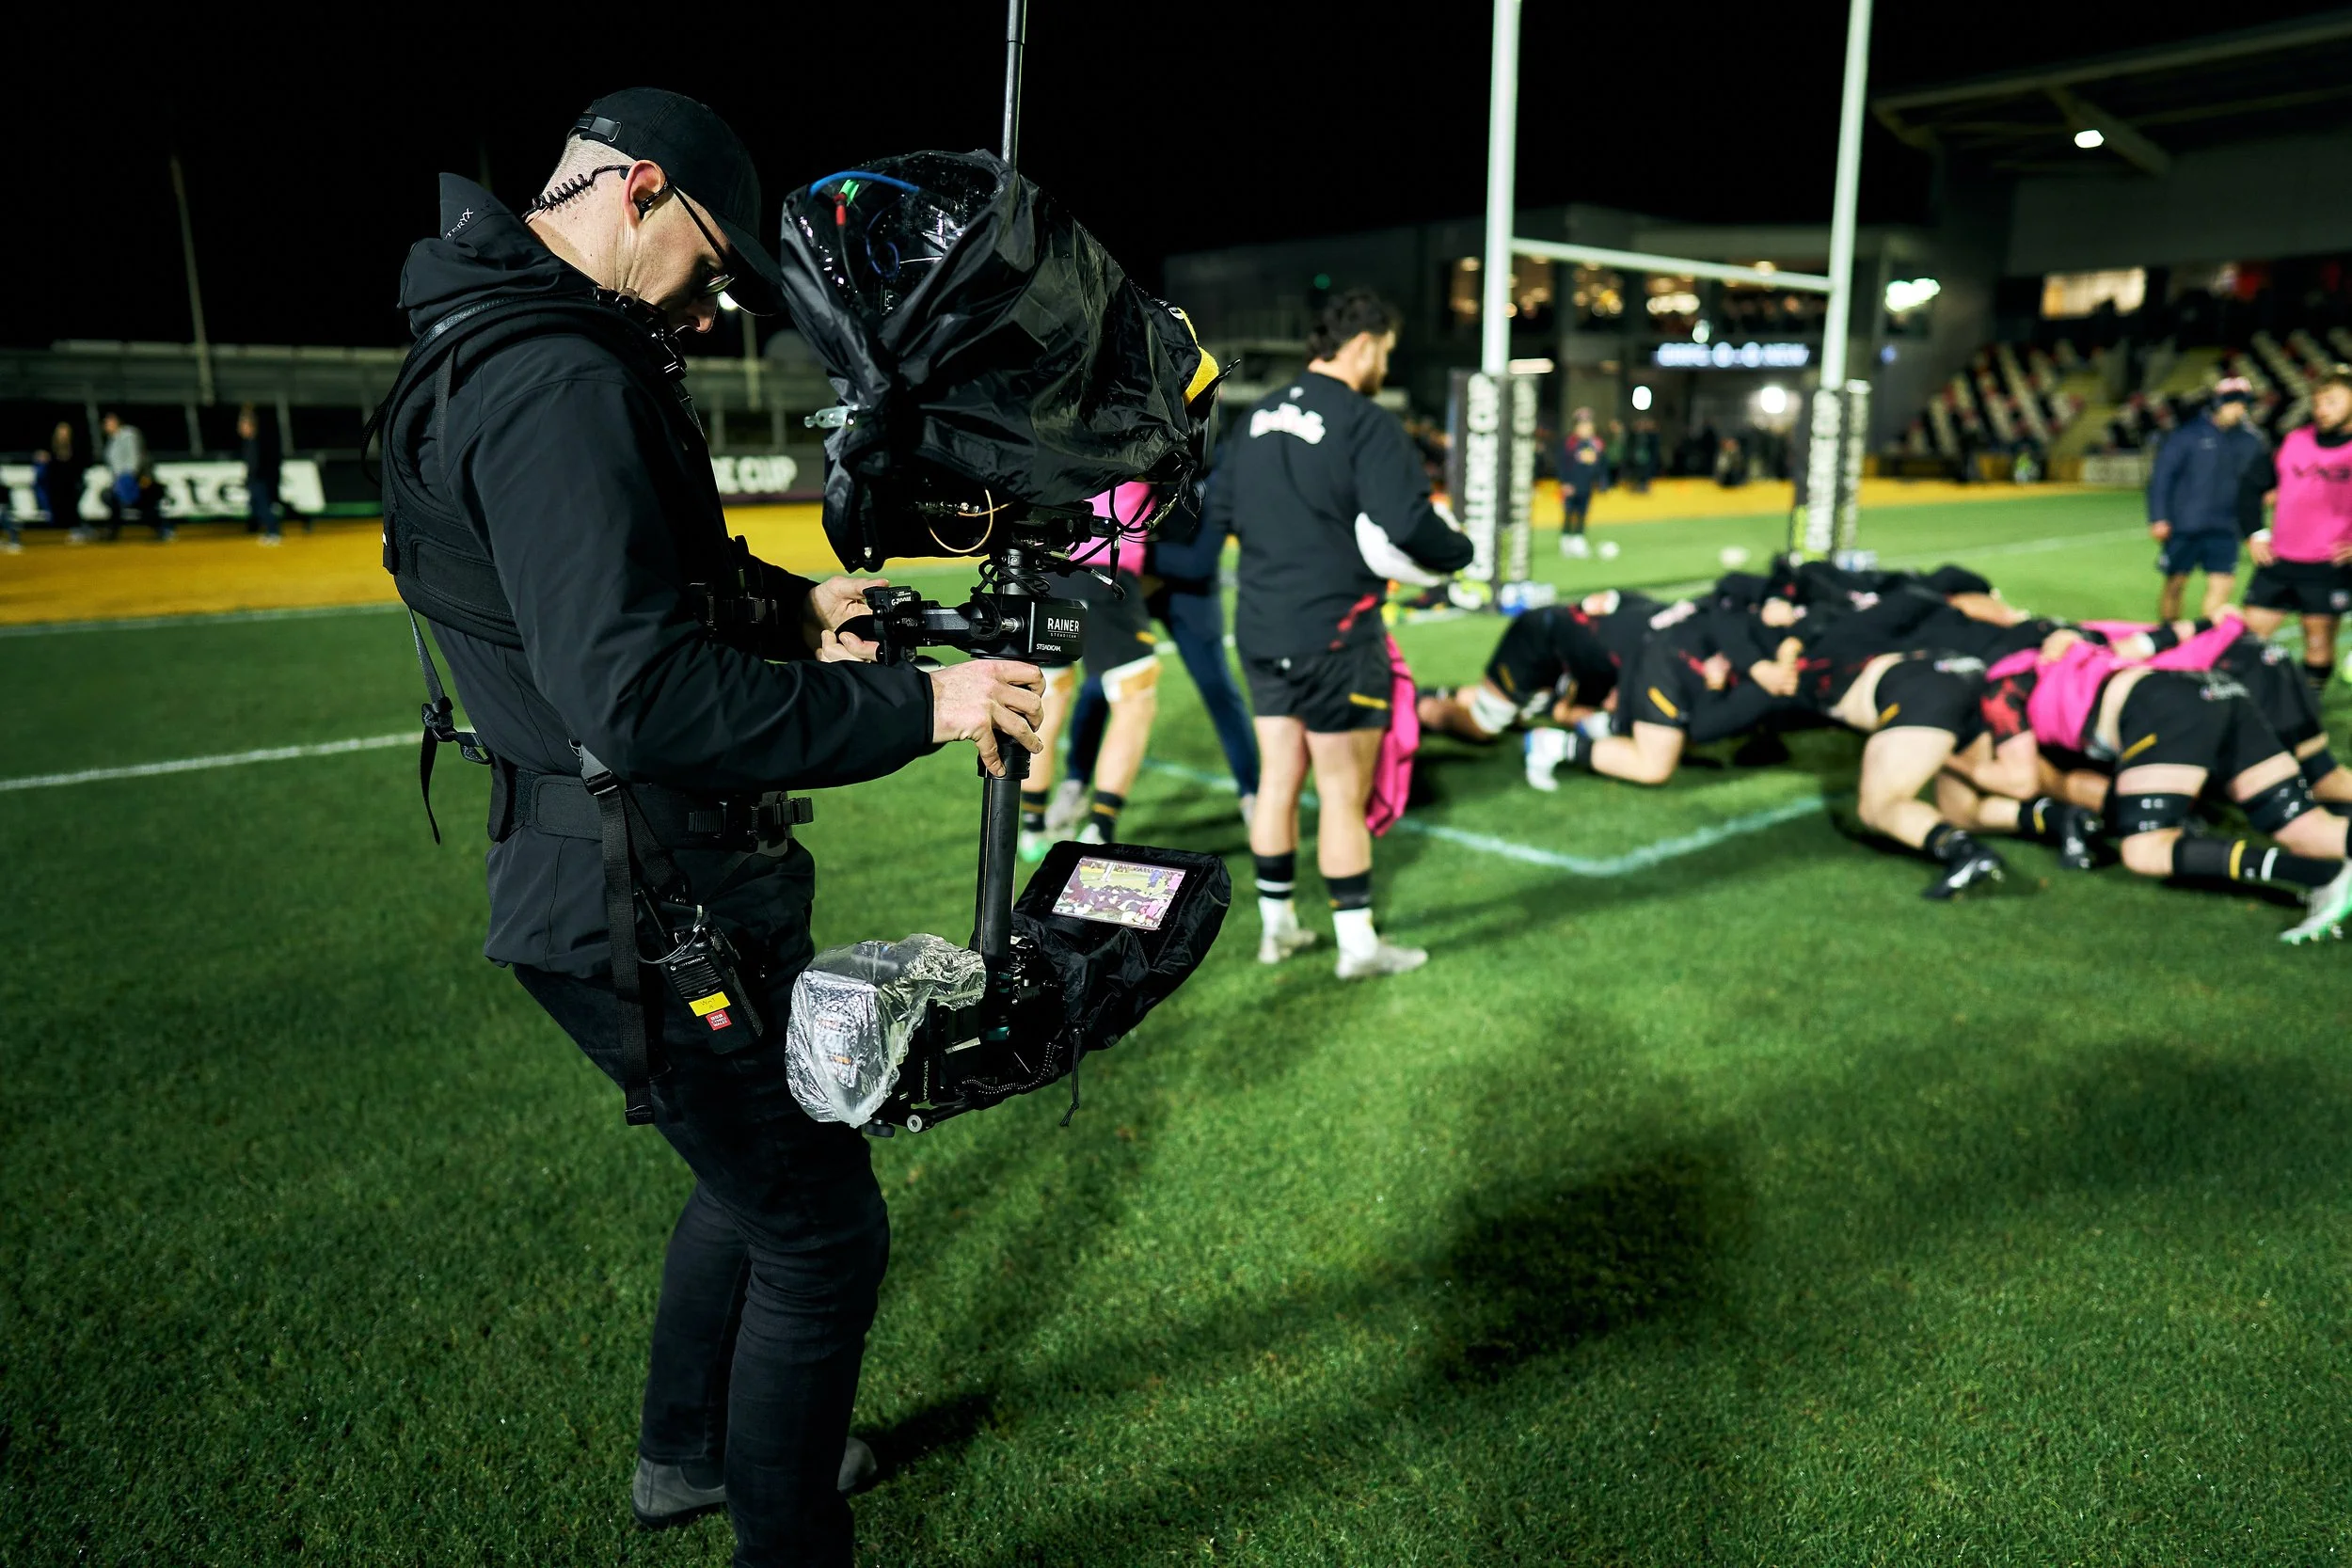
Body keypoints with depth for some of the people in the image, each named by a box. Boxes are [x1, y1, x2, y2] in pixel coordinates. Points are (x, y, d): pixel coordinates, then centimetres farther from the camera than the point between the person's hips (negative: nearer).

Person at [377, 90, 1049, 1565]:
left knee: (761, 1167, 27)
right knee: (823, 1231, 2)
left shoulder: (498, 352, 13)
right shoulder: (557, 384, -22)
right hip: (648, 913, -11)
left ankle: (692, 1449, 47)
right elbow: (640, 695, -32)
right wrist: (916, 706, -26)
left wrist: (780, 606, 8)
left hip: (635, 881, 11)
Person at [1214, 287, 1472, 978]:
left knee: (1277, 778, 15)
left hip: (1260, 629, 7)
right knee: (1343, 794, 2)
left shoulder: (1260, 415, 9)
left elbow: (1221, 510, 14)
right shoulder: (1366, 423, -14)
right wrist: (1459, 552, -3)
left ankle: (1276, 925, 26)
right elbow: (1409, 526, -22)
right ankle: (1358, 945, 13)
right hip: (1334, 634, -7)